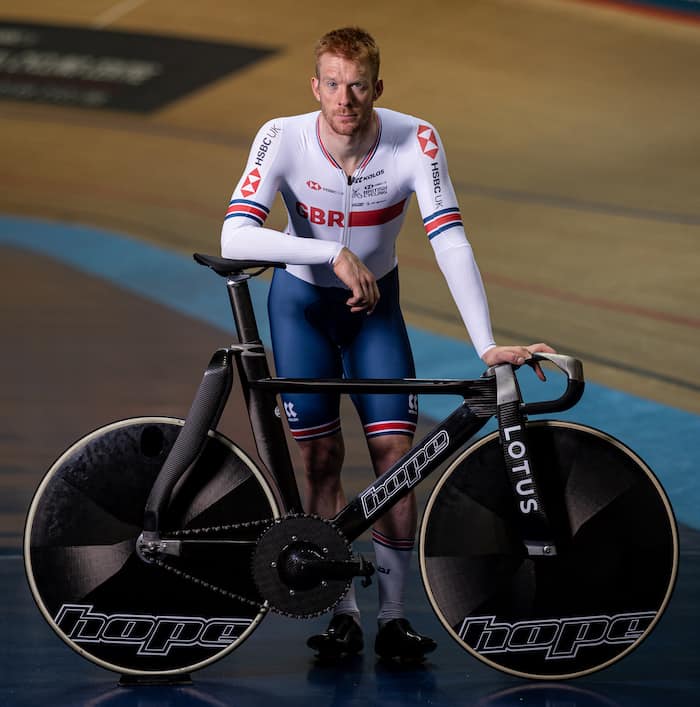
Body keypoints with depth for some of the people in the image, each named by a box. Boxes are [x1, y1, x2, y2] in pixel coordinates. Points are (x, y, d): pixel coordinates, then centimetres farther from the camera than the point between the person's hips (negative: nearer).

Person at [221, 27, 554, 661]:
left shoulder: (415, 141, -25)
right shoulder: (284, 138, -26)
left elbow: (450, 240, -30)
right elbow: (234, 237, -36)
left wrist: (487, 346, -38)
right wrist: (334, 255, -45)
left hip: (376, 304, 1)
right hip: (301, 302, 0)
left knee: (394, 451, -8)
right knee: (321, 455, -4)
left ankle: (393, 616, 3)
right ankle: (342, 613, 8)